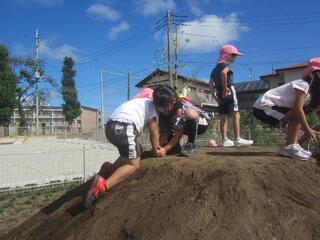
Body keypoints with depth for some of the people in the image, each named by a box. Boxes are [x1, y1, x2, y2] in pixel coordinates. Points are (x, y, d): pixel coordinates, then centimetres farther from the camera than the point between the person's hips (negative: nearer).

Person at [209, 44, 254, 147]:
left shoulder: (216, 67, 20)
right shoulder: (227, 64, -4)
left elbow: (211, 83, 14)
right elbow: (223, 72, -28)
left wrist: (215, 95, 14)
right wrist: (225, 88, -24)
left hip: (219, 93, 8)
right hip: (229, 92, -8)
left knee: (223, 117, 7)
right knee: (236, 115, -7)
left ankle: (225, 140, 8)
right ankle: (237, 139, -11)